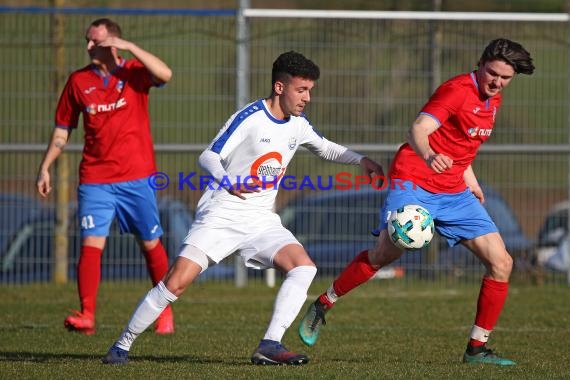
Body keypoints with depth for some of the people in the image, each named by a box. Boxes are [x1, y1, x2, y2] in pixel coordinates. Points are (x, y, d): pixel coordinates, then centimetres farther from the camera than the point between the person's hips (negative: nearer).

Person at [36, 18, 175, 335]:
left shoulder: (134, 72, -1)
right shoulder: (78, 81, 6)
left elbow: (165, 75, -23)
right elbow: (62, 130, 13)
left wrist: (130, 47, -25)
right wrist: (46, 167, 6)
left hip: (137, 178, -1)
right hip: (95, 180, 1)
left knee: (151, 245, 9)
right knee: (91, 244, -13)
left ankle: (165, 311, 26)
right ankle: (87, 315, -19)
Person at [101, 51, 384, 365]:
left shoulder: (298, 124, 7)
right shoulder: (249, 118, -13)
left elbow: (325, 149, 27)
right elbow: (208, 157, -13)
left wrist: (360, 160, 11)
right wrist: (227, 182, -33)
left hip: (262, 221, 6)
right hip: (221, 214, -6)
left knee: (303, 266, -18)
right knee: (176, 282, -14)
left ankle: (270, 346, -20)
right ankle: (122, 345, 1)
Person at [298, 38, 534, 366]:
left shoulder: (493, 100, 13)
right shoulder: (458, 90, -12)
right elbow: (418, 130, -23)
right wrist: (428, 156, -43)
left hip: (454, 192, 8)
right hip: (415, 182, -7)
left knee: (501, 263, -3)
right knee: (387, 253, -21)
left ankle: (477, 348, 5)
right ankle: (323, 305, 0)